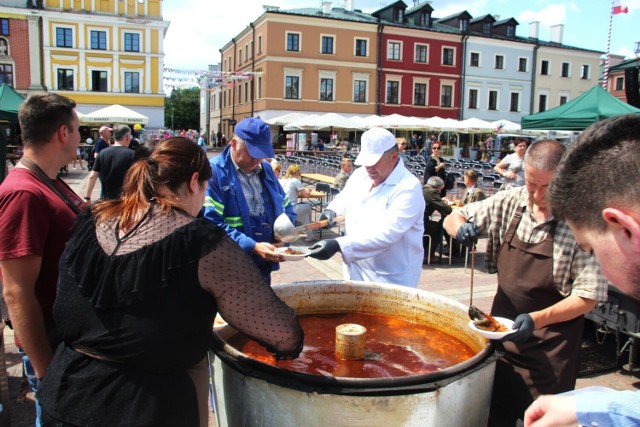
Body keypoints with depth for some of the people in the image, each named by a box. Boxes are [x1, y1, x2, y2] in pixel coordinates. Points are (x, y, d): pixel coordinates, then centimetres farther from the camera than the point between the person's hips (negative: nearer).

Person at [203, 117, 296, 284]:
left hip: (264, 268, 7)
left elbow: (287, 207, 18)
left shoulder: (266, 169, 9)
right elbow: (212, 224, -22)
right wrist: (252, 247, -28)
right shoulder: (214, 172, -14)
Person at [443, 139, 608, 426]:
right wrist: (461, 227, -20)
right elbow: (453, 219, 3)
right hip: (501, 328, 4)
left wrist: (537, 319, -28)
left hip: (550, 347, -4)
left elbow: (588, 296, -15)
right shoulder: (510, 202, -6)